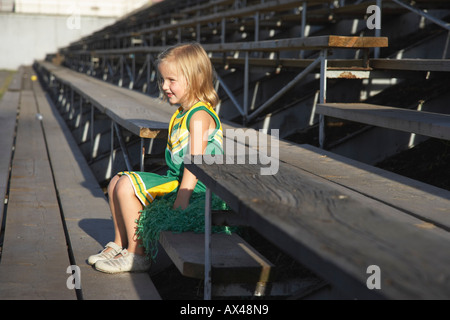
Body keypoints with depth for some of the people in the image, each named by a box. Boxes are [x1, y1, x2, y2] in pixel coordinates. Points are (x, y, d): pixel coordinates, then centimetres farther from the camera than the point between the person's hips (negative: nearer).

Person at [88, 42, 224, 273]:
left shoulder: (200, 115, -18)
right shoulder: (181, 114, 13)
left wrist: (181, 199, -28)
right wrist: (170, 185, 15)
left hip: (193, 188, -10)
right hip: (174, 180, 10)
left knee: (127, 186, -20)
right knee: (116, 183, 11)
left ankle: (136, 255, -9)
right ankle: (120, 244, 19)